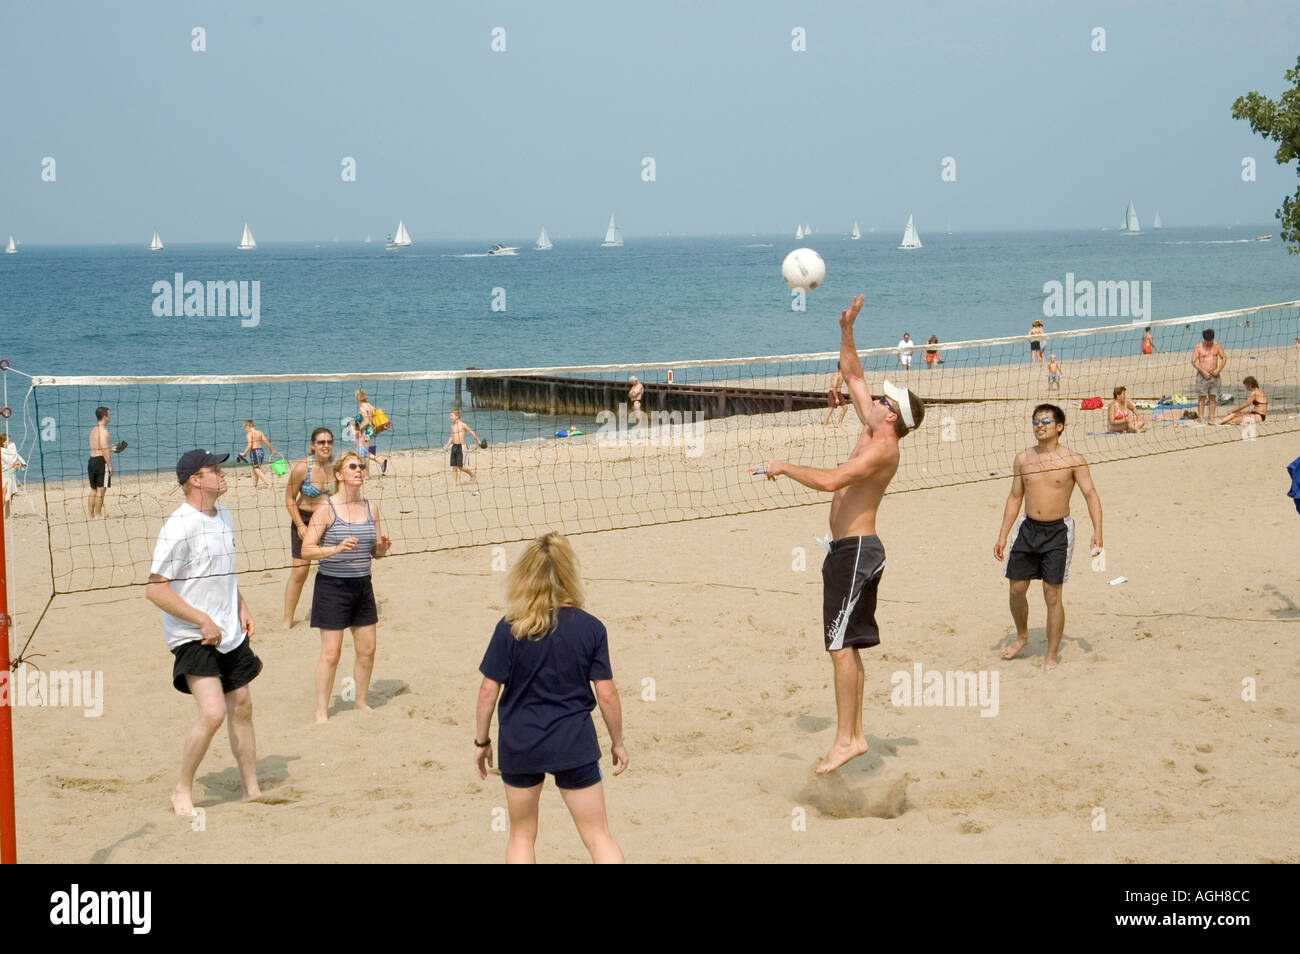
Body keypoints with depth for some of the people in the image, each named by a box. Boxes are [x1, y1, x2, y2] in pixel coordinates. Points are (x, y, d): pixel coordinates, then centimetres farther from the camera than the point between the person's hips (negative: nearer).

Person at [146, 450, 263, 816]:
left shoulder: (224, 517, 10)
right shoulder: (180, 526, -17)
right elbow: (155, 590, -20)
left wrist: (242, 608, 13)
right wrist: (203, 620, -20)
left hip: (230, 635, 8)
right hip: (193, 637, -8)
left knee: (241, 708, 11)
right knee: (213, 712, -17)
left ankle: (252, 790, 22)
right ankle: (182, 792, -1)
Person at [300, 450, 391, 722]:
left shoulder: (370, 508, 6)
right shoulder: (326, 508, -10)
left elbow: (376, 550, 15)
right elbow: (306, 550, -13)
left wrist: (383, 547, -8)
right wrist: (337, 549, -27)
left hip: (362, 585, 5)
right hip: (332, 585, -5)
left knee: (367, 649, 9)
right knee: (331, 653, -3)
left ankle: (361, 701, 27)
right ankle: (321, 712, 7)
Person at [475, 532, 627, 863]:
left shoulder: (509, 629, -9)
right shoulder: (590, 628, -9)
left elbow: (488, 691, -7)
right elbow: (606, 694, -6)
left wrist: (481, 742, 7)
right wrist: (617, 742, 8)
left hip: (519, 746, 1)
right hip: (574, 746, -1)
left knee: (522, 835, 19)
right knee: (598, 836, 7)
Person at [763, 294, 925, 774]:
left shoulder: (883, 448, -16)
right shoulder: (871, 431, 11)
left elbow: (832, 480, -29)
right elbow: (853, 376, 21)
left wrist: (785, 468, -18)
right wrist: (846, 330, 13)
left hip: (855, 550, -10)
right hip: (850, 549, 10)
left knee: (841, 644, -12)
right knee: (846, 646, 11)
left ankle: (845, 739, -12)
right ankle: (853, 734, 15)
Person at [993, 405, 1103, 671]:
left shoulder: (1072, 460, -6)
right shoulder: (1023, 459, 5)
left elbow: (1091, 494, -6)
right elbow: (1015, 497, 12)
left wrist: (1097, 531, -18)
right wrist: (1002, 536, 9)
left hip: (1058, 531, -4)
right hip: (1028, 529, 4)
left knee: (1052, 594, -3)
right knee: (1017, 589, 6)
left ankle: (1051, 656, 8)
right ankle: (1022, 636, 33)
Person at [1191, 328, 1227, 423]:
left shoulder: (1217, 345, 5)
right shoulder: (1198, 346, -4)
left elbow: (1224, 358, 9)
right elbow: (1193, 361, -8)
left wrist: (1218, 370, -6)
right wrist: (1204, 372, -13)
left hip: (1214, 375, 3)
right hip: (1202, 375, -3)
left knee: (1213, 398, 3)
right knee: (1201, 398, -5)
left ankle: (1211, 418, 7)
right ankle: (1201, 418, -4)